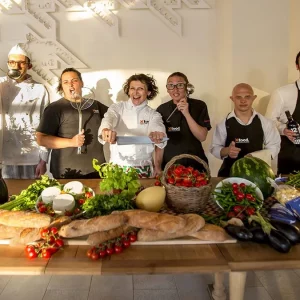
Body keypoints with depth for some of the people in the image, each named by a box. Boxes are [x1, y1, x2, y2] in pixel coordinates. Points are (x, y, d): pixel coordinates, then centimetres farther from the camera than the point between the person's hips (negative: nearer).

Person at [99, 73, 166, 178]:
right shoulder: (117, 108, 1)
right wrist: (106, 130, -44)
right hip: (118, 166, 0)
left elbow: (158, 129, -17)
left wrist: (158, 136, -42)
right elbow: (108, 119, -19)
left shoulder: (153, 114, 2)